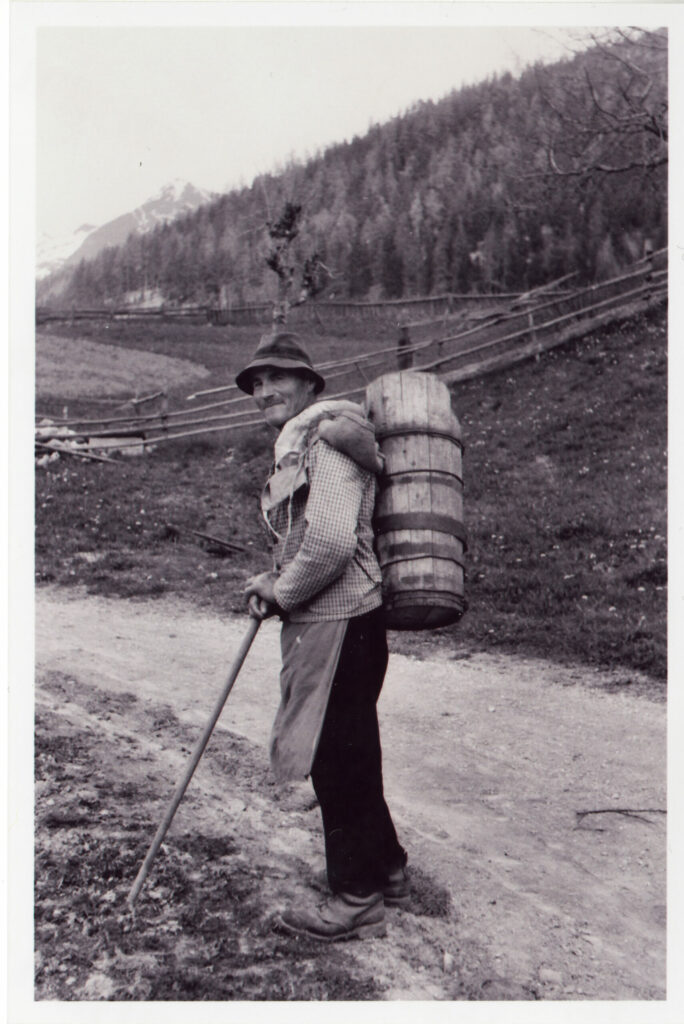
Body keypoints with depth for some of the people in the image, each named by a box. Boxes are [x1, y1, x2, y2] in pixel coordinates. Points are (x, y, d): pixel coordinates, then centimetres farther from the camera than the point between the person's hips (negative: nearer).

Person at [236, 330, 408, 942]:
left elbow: (331, 541, -25)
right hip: (321, 621, 10)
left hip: (341, 623, -10)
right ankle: (387, 870, 34)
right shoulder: (296, 446, 19)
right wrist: (274, 583, 9)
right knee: (347, 756, 18)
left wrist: (280, 593, -10)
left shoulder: (327, 438, -14)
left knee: (339, 759, 0)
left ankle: (357, 903, 15)